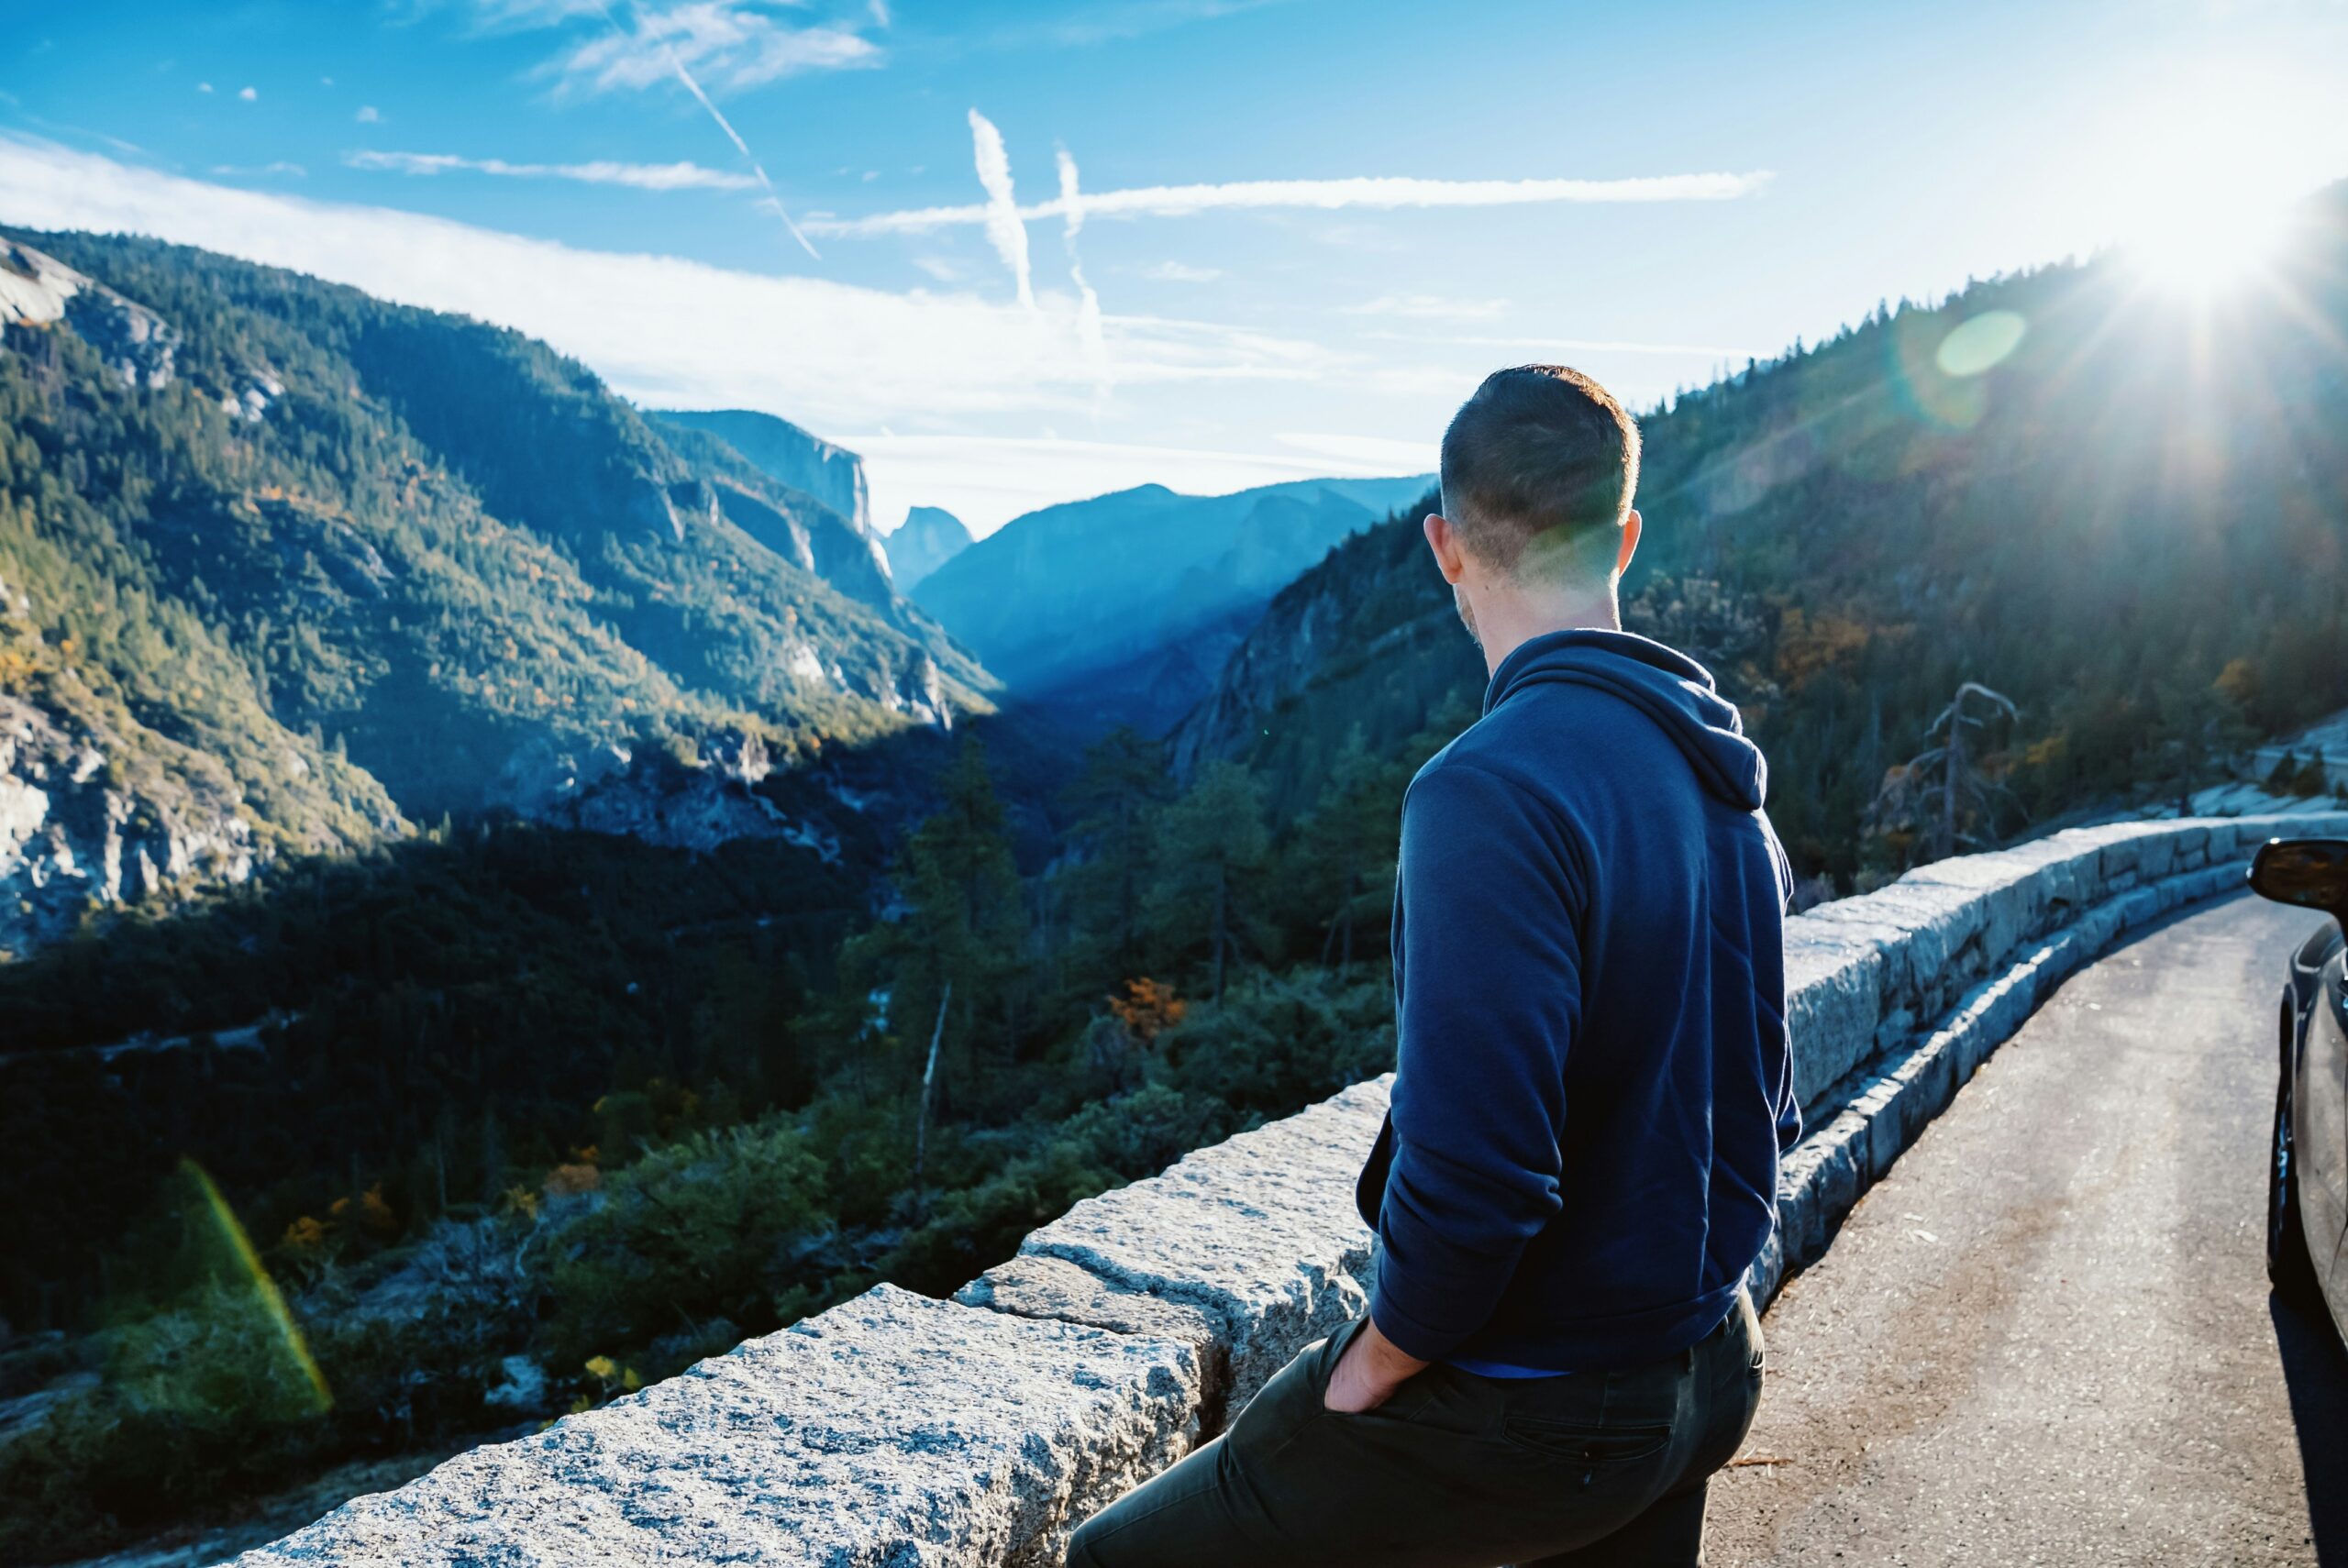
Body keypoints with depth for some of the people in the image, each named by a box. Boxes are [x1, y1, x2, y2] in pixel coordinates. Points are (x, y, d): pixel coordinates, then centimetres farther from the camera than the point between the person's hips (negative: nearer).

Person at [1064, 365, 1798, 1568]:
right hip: (1703, 1377, 8)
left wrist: (1378, 1362, -13)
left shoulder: (1494, 790, -26)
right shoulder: (1723, 777, 2)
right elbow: (1765, 1109, 10)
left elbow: (1472, 1171, -30)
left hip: (1523, 1411, -8)